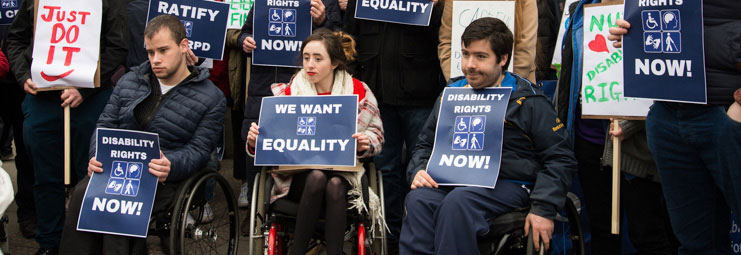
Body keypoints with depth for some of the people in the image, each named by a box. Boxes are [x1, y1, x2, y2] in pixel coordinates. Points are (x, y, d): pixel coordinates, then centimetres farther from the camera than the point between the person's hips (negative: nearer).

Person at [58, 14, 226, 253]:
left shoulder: (212, 99, 3)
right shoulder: (129, 81, 18)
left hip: (163, 180, -4)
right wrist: (97, 156, -7)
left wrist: (170, 166, -26)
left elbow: (198, 150, -4)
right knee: (82, 194, -30)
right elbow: (105, 125, 15)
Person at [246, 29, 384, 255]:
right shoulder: (288, 93, 6)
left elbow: (376, 134, 9)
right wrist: (255, 140, -17)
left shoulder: (358, 92, 5)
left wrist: (365, 143, -14)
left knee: (334, 185, -34)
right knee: (316, 178, -34)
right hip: (296, 175, 0)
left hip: (342, 172, 0)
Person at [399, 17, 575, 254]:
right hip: (453, 180, 4)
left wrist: (544, 209, -10)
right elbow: (426, 143, 26)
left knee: (457, 201, -35)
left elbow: (560, 159, 1)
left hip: (508, 185, -4)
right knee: (418, 199, -28)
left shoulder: (527, 101, 1)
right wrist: (419, 170, 2)